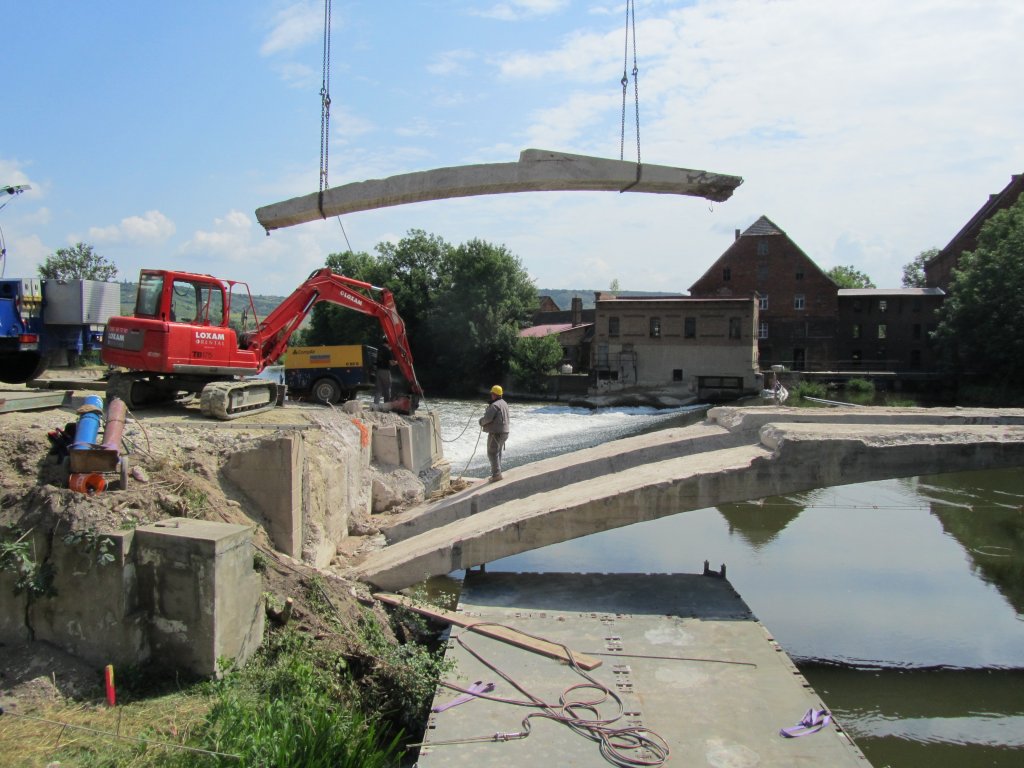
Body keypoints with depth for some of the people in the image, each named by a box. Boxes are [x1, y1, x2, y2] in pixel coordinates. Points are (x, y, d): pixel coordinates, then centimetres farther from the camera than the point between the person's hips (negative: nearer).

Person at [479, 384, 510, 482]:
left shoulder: (494, 405, -19)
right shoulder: (504, 404, 13)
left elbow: (487, 418, -24)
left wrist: (481, 422, -2)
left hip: (496, 433, -10)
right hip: (504, 432, 10)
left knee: (492, 453, -5)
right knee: (498, 453, 17)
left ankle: (496, 474, -8)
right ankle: (497, 473, 22)